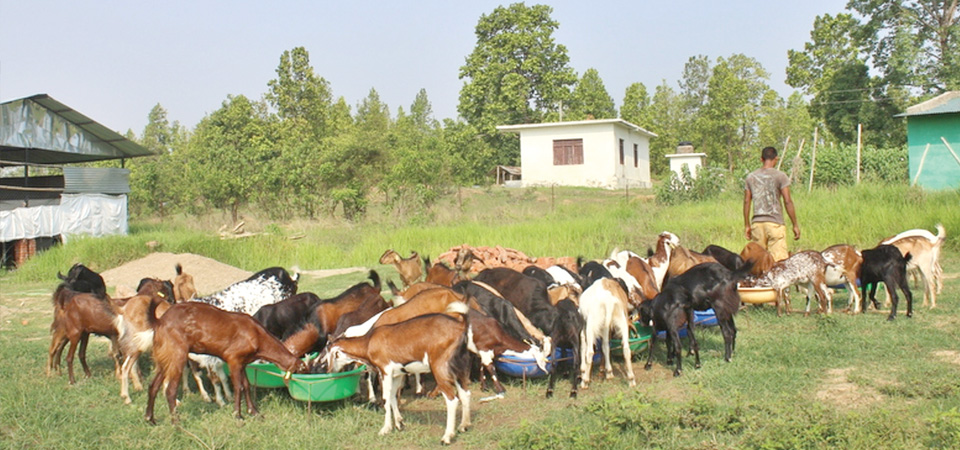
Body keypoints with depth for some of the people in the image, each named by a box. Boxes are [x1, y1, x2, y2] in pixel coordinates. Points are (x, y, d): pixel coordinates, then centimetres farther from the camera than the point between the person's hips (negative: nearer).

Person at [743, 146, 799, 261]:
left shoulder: (751, 177, 9)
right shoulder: (780, 176, -3)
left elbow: (746, 202, 10)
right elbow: (787, 201, -6)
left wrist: (747, 225, 17)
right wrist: (795, 225, 0)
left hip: (757, 223, 4)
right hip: (775, 223, -4)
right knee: (779, 259, -6)